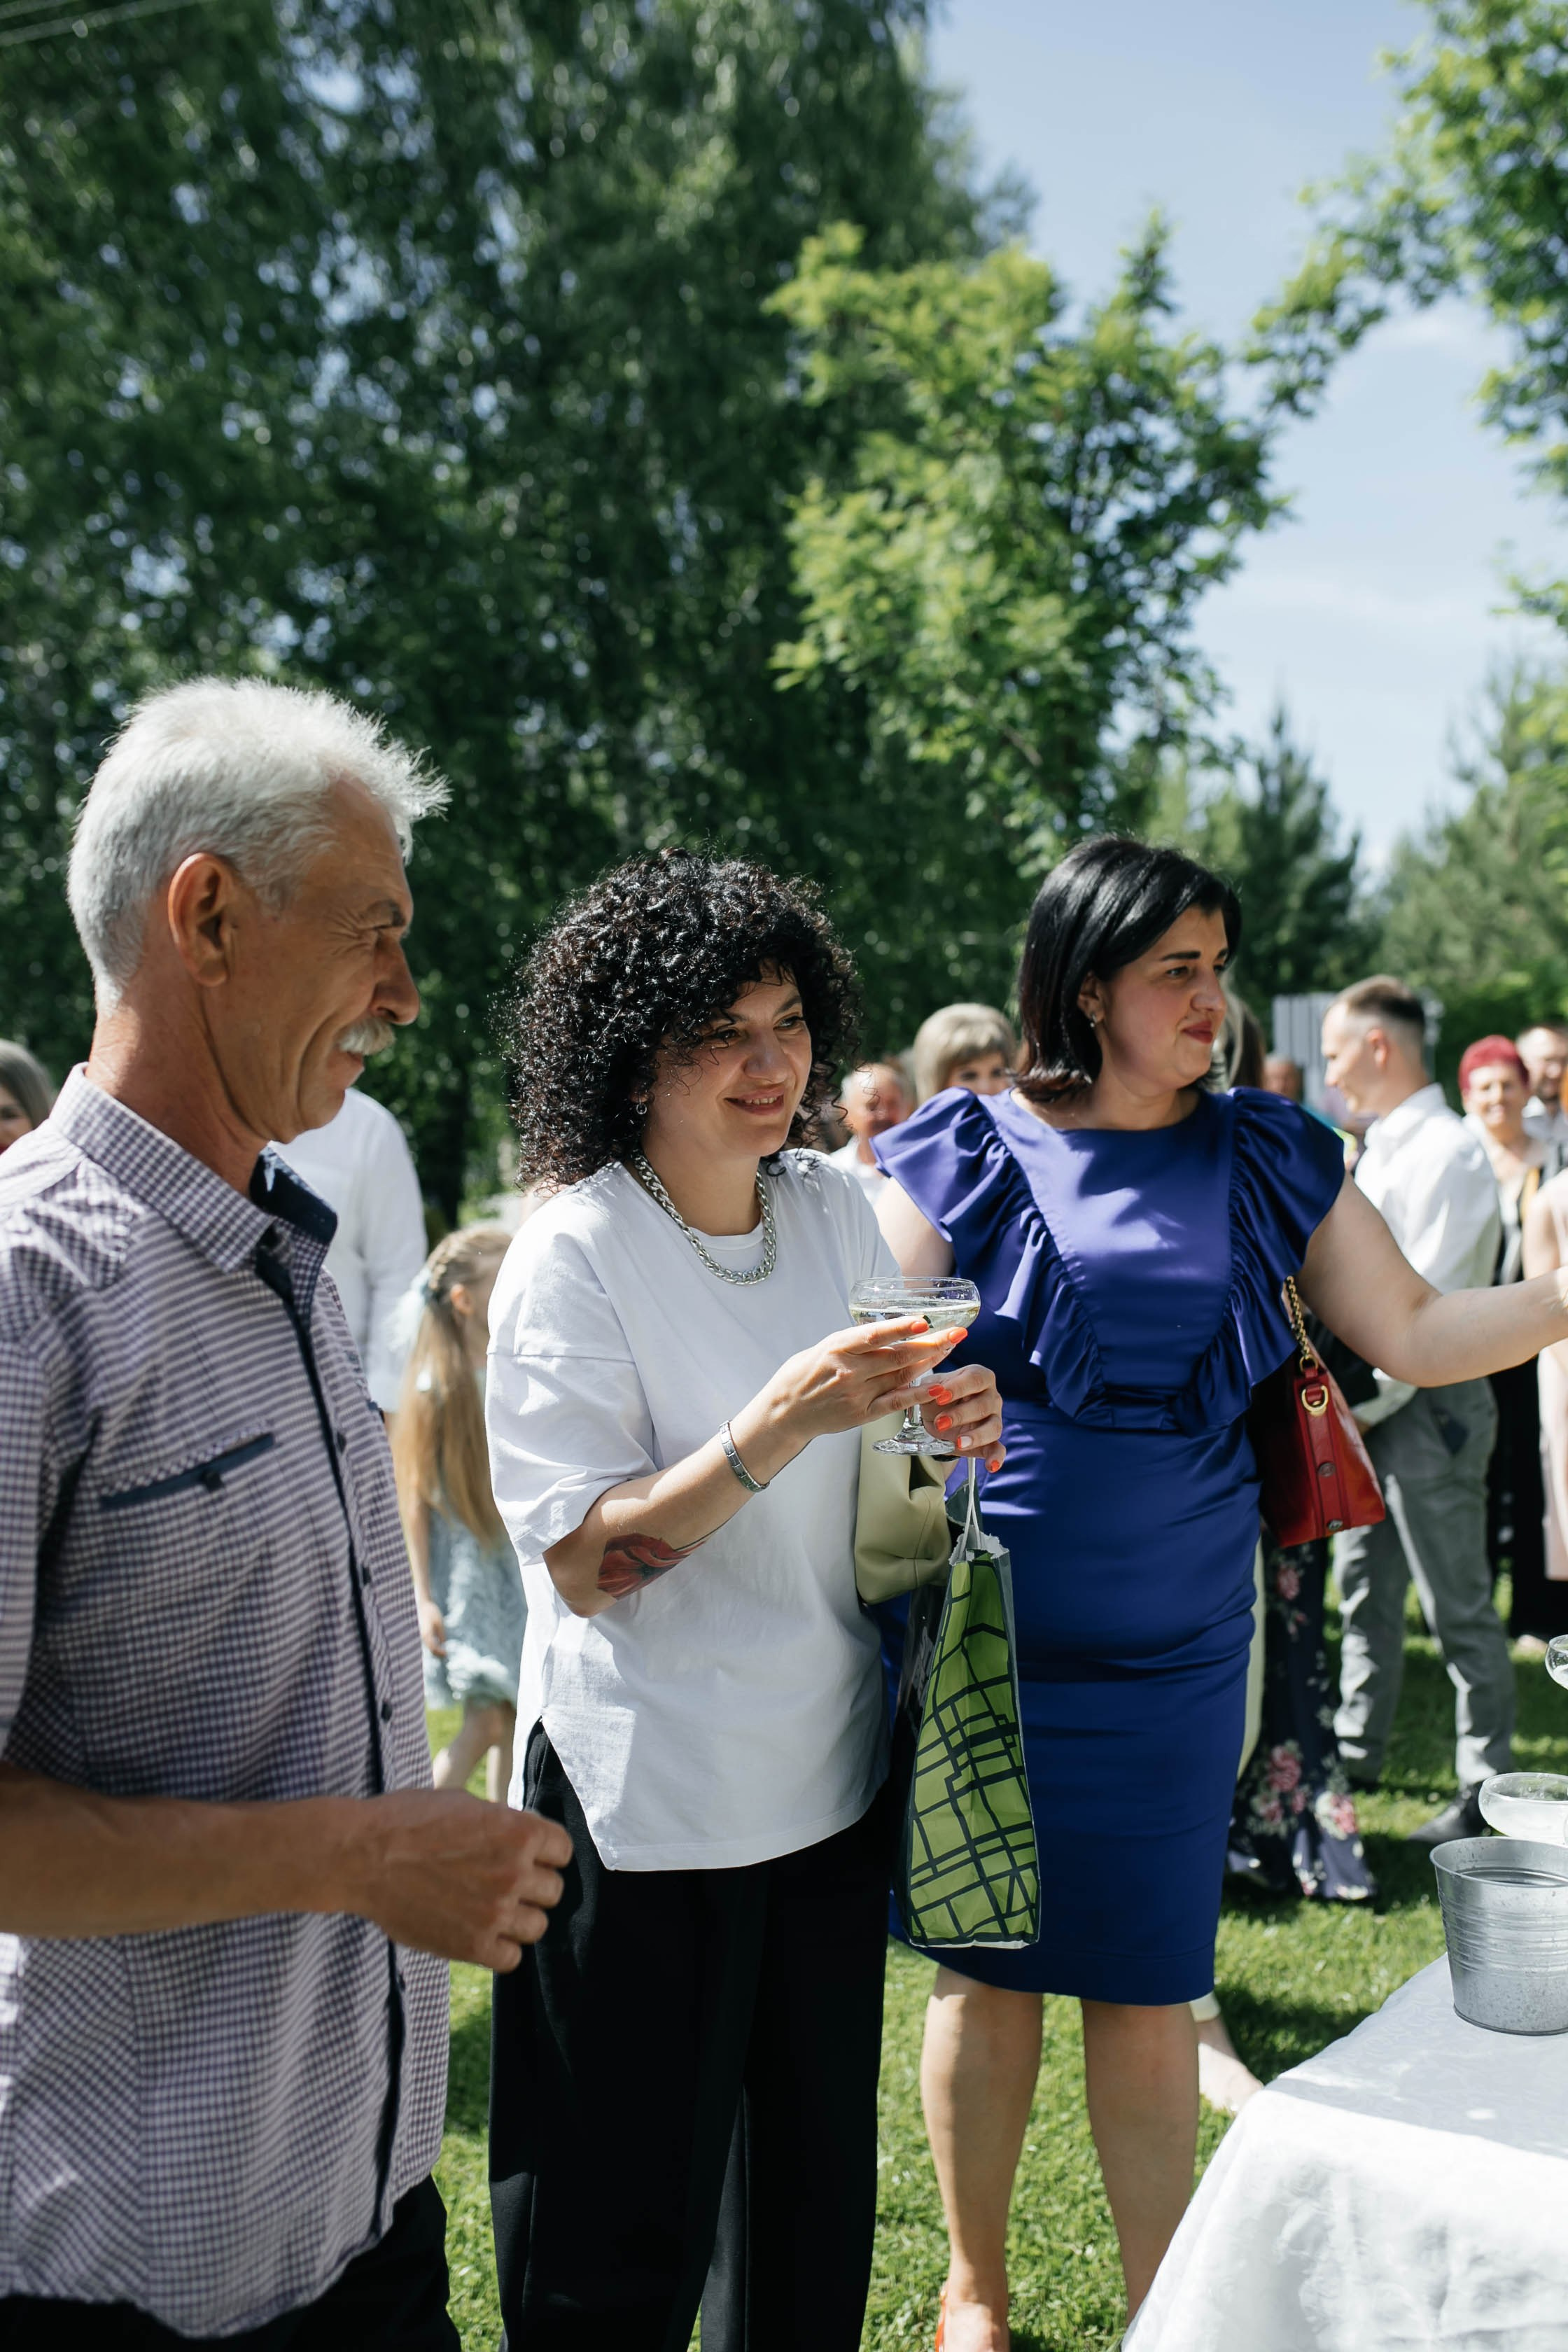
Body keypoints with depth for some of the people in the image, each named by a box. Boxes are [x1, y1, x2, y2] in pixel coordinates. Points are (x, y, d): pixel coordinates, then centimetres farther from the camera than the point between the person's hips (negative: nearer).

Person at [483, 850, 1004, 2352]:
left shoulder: (835, 1209, 3)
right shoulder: (572, 1254, -15)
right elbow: (582, 1564, -18)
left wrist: (941, 1428, -8)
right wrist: (780, 1424, -29)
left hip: (829, 1773, 6)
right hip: (646, 1803, -6)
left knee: (816, 2193, 20)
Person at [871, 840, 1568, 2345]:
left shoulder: (1263, 1158, 4)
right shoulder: (965, 1153, -5)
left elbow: (1413, 1335, 4)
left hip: (1172, 1651, 2)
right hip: (983, 1638, -1)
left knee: (1148, 1990, 10)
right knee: (986, 1965, 12)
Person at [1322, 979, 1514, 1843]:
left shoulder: (1449, 1152, -16)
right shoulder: (1378, 1150, 13)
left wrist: (1367, 1406, -17)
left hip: (1430, 1405, -9)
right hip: (1367, 1402, 9)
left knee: (1458, 1607, 0)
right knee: (1364, 1588, 16)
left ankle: (1485, 1789, 9)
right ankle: (1355, 1755, 29)